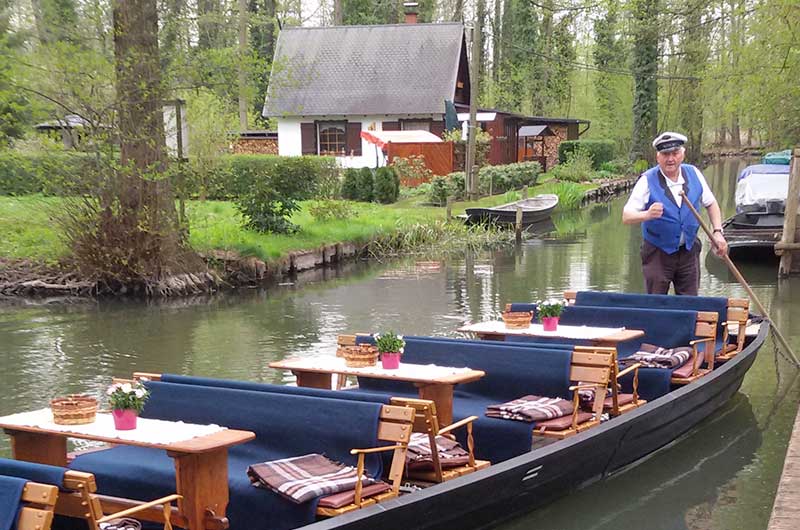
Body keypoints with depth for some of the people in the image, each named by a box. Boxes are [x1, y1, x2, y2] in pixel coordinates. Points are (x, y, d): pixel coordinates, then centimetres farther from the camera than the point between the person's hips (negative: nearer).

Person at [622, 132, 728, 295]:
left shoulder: (694, 174, 0)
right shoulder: (648, 181, -13)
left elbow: (710, 203, 14)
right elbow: (626, 216, -19)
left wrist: (718, 232, 0)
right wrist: (647, 215, -40)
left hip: (689, 251, 4)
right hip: (658, 253, -4)